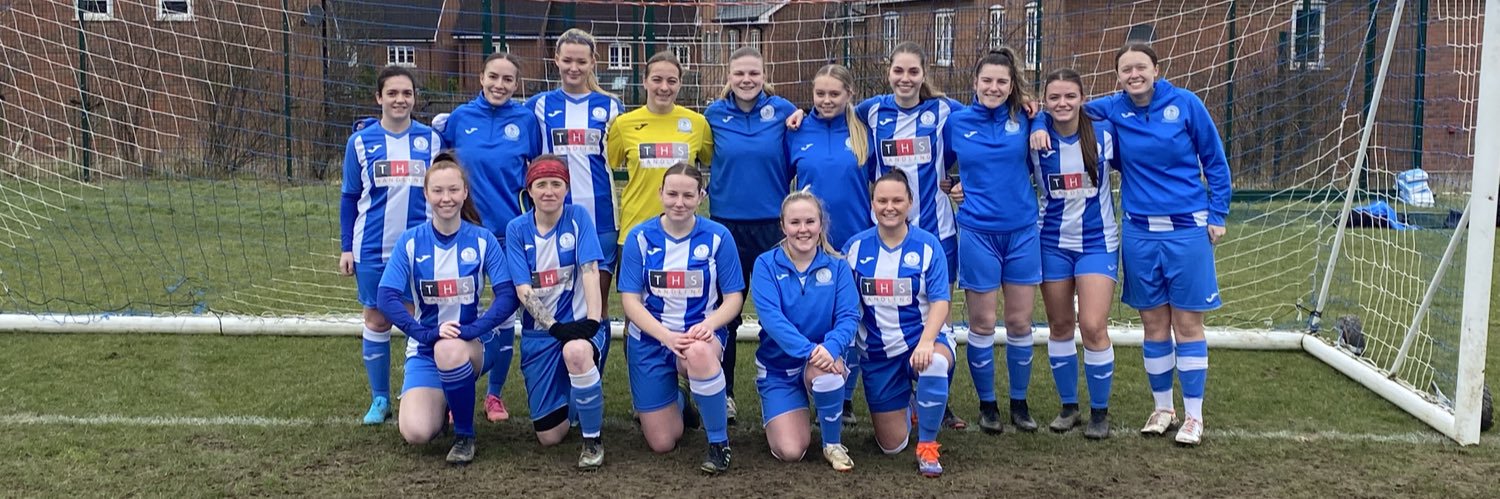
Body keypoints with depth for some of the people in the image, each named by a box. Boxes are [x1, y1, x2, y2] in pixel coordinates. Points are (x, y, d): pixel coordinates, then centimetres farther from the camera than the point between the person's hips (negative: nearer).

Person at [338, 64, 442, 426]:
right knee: (376, 321, 8)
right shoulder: (361, 141, 1)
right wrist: (346, 248, 3)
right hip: (372, 249, 0)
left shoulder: (432, 139, 2)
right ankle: (380, 399, 20)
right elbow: (348, 197, 6)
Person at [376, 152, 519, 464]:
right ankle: (440, 401, 18)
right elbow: (387, 298, -11)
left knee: (450, 351, -38)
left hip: (473, 345, -1)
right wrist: (427, 333, -25)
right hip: (424, 347, 1)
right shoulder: (410, 242, -4)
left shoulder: (482, 240, -5)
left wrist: (469, 331, -26)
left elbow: (507, 296, -12)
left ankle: (465, 435, -12)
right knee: (416, 433, -21)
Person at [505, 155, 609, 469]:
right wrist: (553, 327, -20)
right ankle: (565, 396, 38)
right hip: (539, 331, 2)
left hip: (579, 324, -2)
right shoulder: (517, 229, 0)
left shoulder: (578, 217, -3)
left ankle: (593, 439, -18)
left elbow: (590, 271, -13)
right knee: (549, 436, -1)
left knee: (577, 351, -41)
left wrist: (592, 320, -26)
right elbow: (523, 290, -7)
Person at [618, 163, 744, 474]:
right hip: (650, 339, 2)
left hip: (701, 335, -1)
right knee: (662, 444, 2)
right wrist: (667, 336, -23)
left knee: (698, 352, -42)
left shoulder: (718, 237, -5)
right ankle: (676, 399, 40)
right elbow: (630, 300, -7)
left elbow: (734, 297, -3)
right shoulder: (639, 237, -4)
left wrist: (708, 324, -24)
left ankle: (719, 443, -20)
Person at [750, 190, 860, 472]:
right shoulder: (766, 265, -7)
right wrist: (808, 349, -34)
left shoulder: (837, 266, -3)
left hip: (823, 360, 1)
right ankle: (774, 414, 23)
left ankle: (833, 444, -9)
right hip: (778, 366, 0)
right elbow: (770, 317, -20)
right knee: (790, 452, -15)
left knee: (824, 373, -38)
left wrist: (830, 347, -33)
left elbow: (849, 317, -12)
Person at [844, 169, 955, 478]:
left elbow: (939, 301, -13)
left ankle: (927, 446, -16)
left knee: (935, 363, -41)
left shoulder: (927, 245, -7)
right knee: (891, 446, 5)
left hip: (922, 339, -2)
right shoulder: (855, 246, -2)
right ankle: (906, 405, 43)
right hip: (877, 353, 2)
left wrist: (926, 342, -30)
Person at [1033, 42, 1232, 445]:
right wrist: (1040, 126, -12)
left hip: (1186, 229, -2)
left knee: (1187, 322, 3)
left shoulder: (1185, 104, -5)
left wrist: (1217, 215, 0)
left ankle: (1193, 416, 13)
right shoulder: (1112, 109, 0)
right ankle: (1162, 408, 24)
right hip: (1139, 231, 2)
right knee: (1154, 324, 9)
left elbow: (1215, 161, 2)